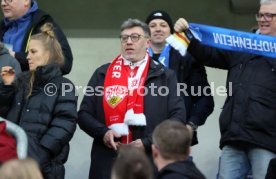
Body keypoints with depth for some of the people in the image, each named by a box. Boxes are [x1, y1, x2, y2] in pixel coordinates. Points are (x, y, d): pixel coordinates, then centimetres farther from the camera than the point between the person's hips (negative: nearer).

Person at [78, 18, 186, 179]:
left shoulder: (165, 76, 10)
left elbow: (178, 117, 2)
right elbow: (84, 114, 14)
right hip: (107, 165, 1)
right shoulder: (103, 74, 16)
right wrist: (102, 132, -7)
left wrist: (148, 142, -10)